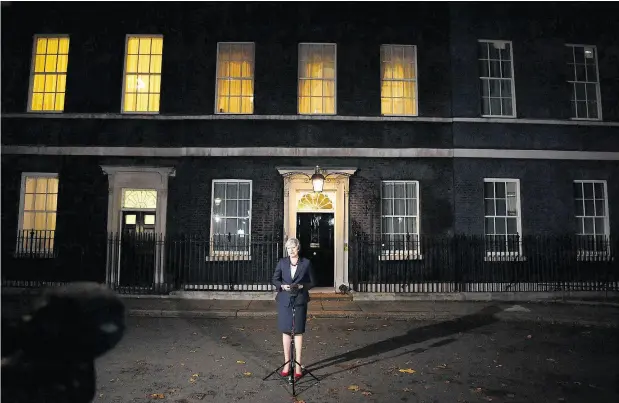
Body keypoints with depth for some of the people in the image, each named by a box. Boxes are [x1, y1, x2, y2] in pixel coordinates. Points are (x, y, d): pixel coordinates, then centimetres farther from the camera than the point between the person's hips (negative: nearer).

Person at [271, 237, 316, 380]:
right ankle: (287, 363, 19)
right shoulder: (282, 262, 4)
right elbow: (275, 279, 8)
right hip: (284, 300, 2)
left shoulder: (306, 263, 0)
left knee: (298, 332, 1)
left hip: (300, 300, -2)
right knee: (285, 331, 8)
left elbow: (312, 281, 4)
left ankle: (298, 365, 11)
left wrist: (301, 286, -13)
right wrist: (283, 286, -11)